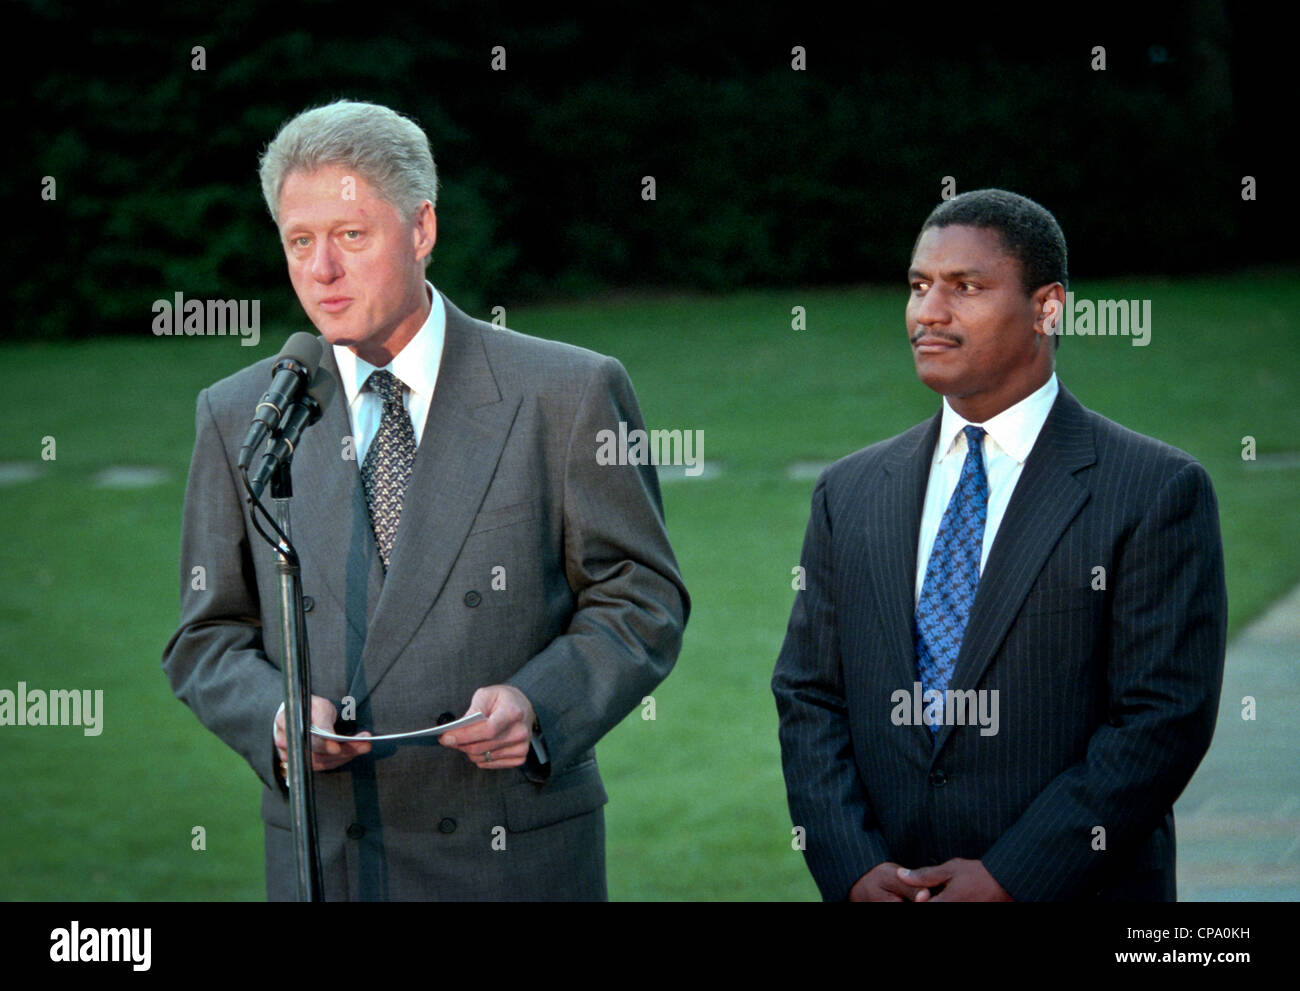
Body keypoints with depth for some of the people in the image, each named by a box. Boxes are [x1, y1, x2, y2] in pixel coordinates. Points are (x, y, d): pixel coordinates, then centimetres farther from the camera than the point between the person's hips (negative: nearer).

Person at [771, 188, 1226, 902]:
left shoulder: (1157, 490, -7)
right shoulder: (849, 494, 7)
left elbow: (1165, 717, -12)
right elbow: (809, 699, 5)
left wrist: (1007, 878, -17)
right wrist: (854, 868, -9)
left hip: (1074, 893, -3)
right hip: (880, 891, 3)